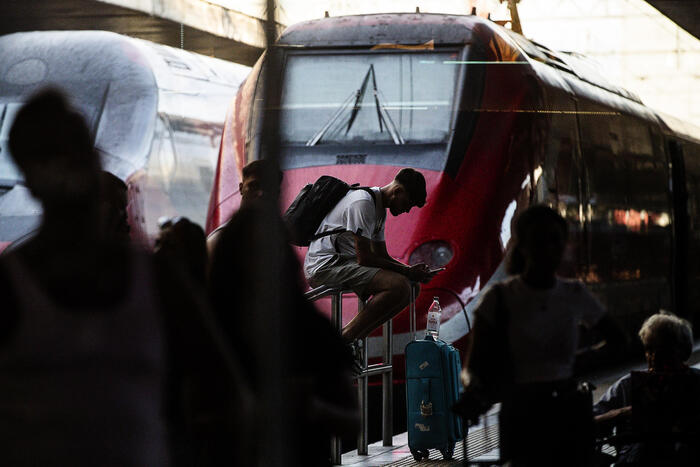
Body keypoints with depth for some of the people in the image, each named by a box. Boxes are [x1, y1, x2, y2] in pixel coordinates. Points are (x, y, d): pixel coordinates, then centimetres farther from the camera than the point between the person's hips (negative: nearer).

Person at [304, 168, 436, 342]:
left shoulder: (379, 209, 18)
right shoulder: (363, 203, -16)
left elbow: (382, 256, 22)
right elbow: (364, 258, -18)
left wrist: (412, 270, 4)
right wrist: (407, 271, -12)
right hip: (326, 264, -11)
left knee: (409, 289, 5)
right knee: (399, 286, -25)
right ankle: (343, 340, -18)